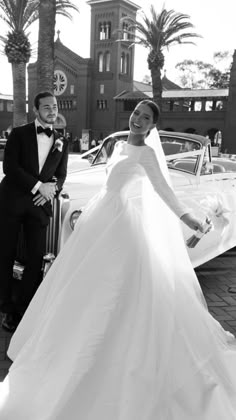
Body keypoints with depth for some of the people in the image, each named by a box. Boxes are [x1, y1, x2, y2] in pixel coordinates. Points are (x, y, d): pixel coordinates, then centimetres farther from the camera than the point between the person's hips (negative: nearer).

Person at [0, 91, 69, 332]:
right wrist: (38, 185, -14)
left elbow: (61, 176, 14)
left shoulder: (61, 142, 14)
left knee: (36, 259, 0)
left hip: (40, 205, 3)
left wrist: (52, 189, -8)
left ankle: (21, 307, 16)